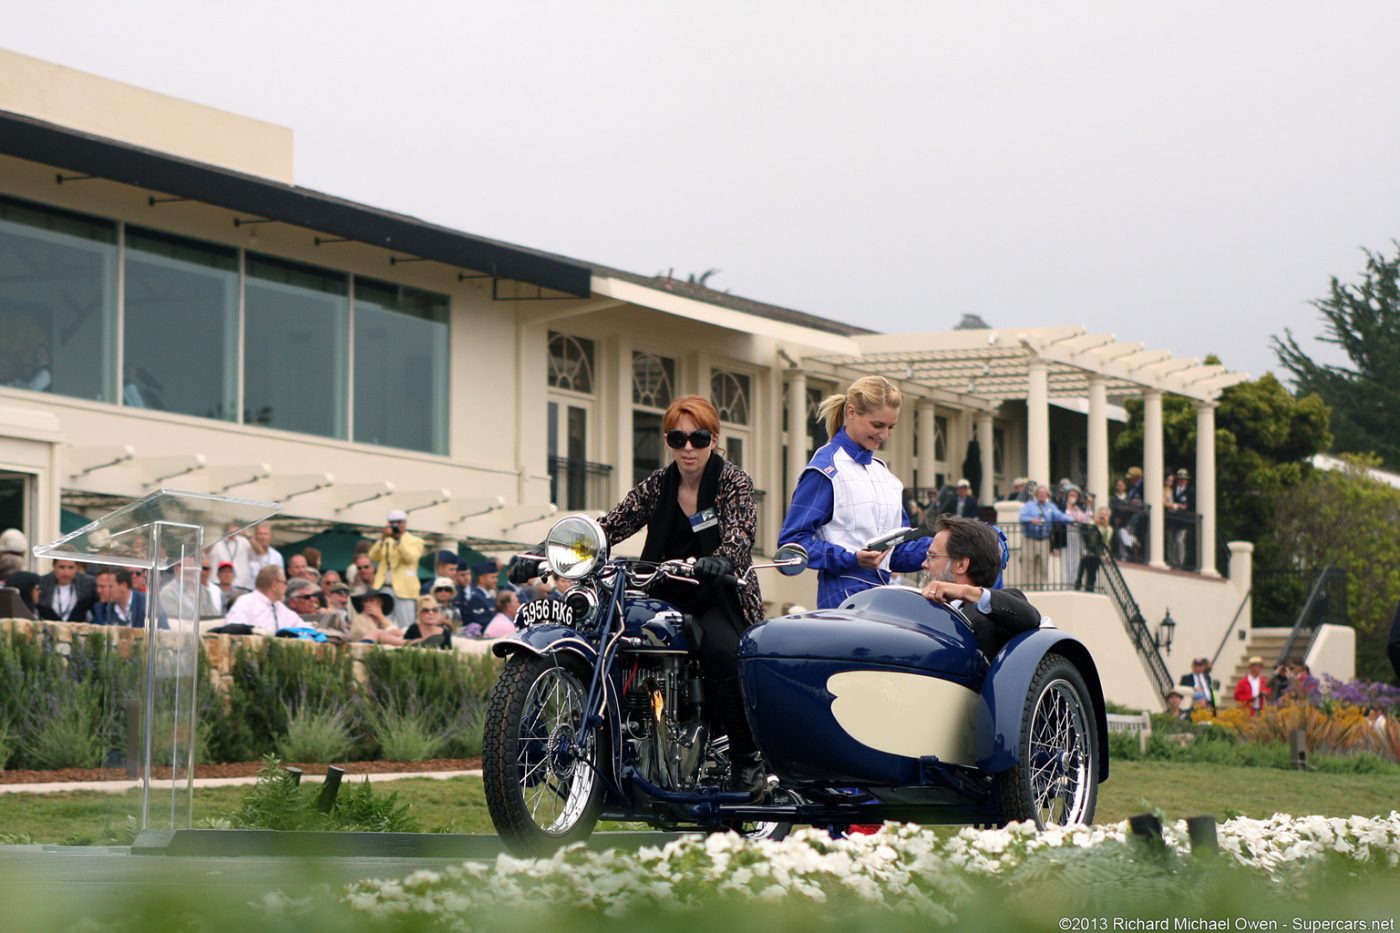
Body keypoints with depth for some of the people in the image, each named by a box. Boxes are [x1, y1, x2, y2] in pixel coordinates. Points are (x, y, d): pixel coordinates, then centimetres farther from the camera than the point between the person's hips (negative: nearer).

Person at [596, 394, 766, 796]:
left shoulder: (733, 482, -1)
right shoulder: (656, 486, 11)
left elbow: (740, 534, -18)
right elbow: (611, 525, 2)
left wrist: (720, 560, -43)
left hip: (721, 600, -4)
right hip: (667, 598, 4)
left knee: (721, 651, -35)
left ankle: (748, 758, -19)